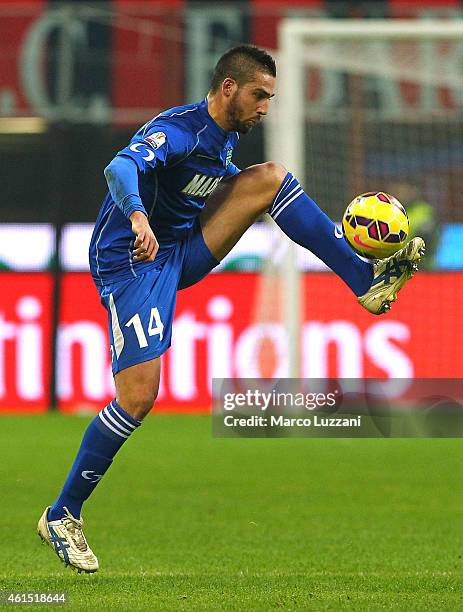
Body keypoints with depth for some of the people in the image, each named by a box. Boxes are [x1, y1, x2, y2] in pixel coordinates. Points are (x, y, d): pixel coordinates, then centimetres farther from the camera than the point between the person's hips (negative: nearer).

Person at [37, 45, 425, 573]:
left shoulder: (225, 136, 8)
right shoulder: (177, 130, -21)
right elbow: (121, 168, -41)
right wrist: (137, 216, -62)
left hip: (185, 252, 8)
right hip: (134, 260, -8)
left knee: (270, 175, -7)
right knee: (137, 396, -16)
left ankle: (366, 281, -10)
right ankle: (61, 517, -1)